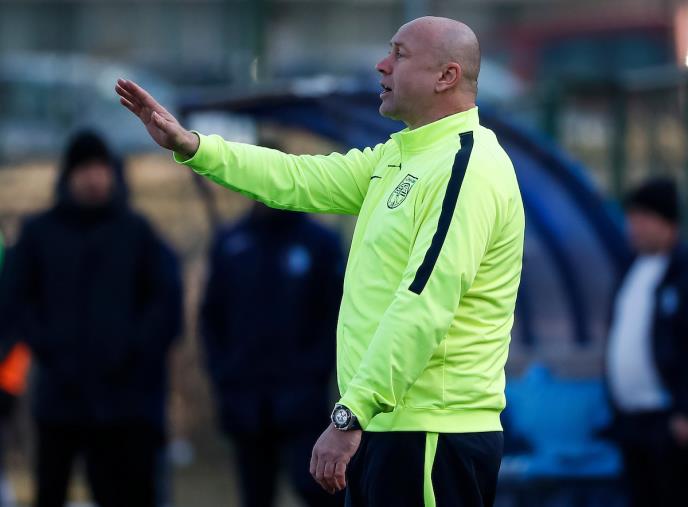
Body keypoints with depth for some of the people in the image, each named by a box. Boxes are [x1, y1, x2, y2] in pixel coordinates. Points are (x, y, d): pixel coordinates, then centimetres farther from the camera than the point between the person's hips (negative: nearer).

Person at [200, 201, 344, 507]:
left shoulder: (320, 243, 2)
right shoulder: (228, 245, 9)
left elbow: (338, 314, 0)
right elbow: (212, 317, 13)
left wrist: (315, 372, -9)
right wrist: (222, 374, 2)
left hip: (300, 400, -3)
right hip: (244, 400, 3)